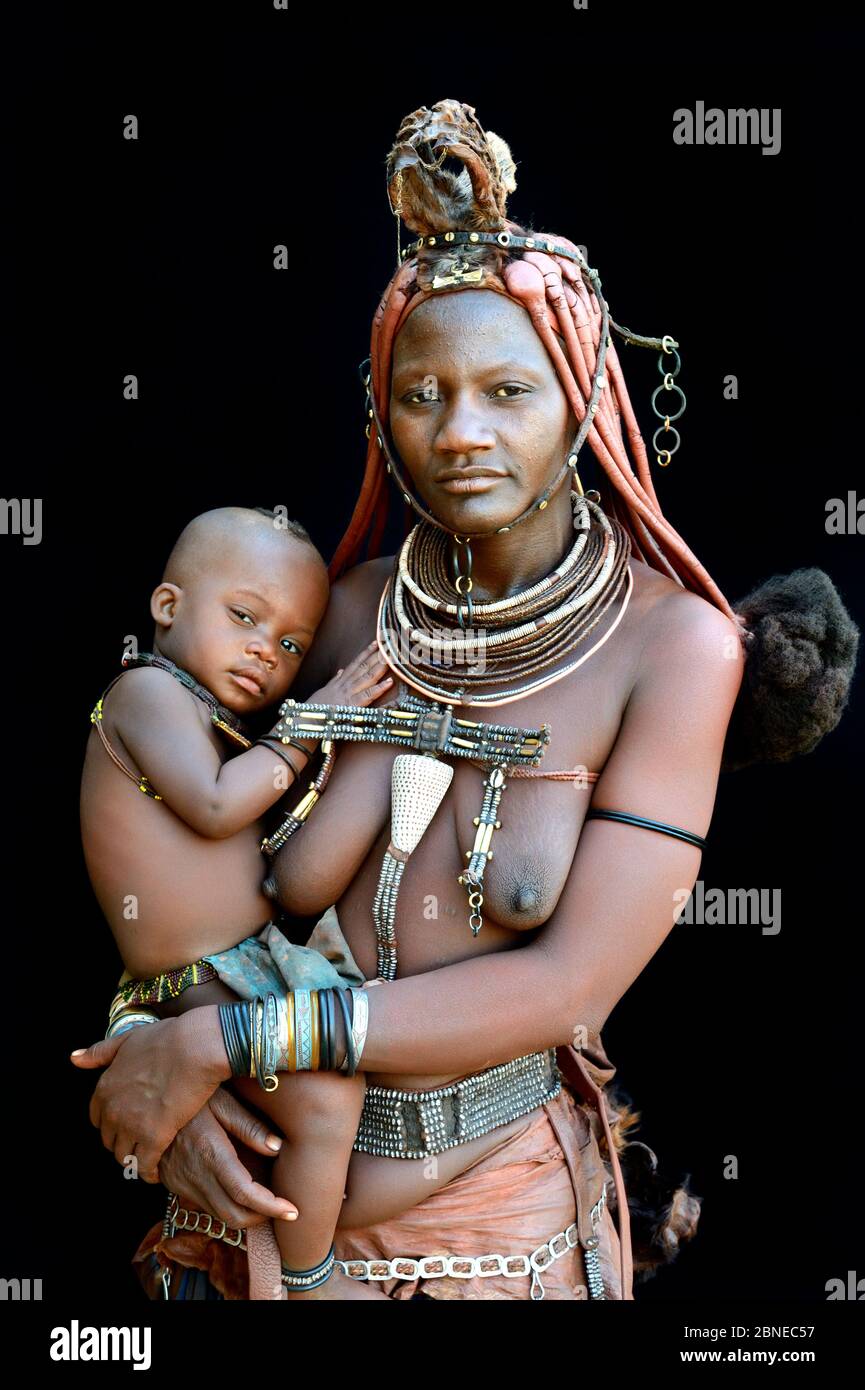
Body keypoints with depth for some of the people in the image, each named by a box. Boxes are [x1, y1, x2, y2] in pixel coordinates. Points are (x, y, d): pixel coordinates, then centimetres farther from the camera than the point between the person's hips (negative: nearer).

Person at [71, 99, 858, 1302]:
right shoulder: (357, 605, -8)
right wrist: (172, 1083, -17)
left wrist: (220, 1041, -21)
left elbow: (572, 981, -21)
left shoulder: (675, 643, -17)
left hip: (501, 1221, -2)